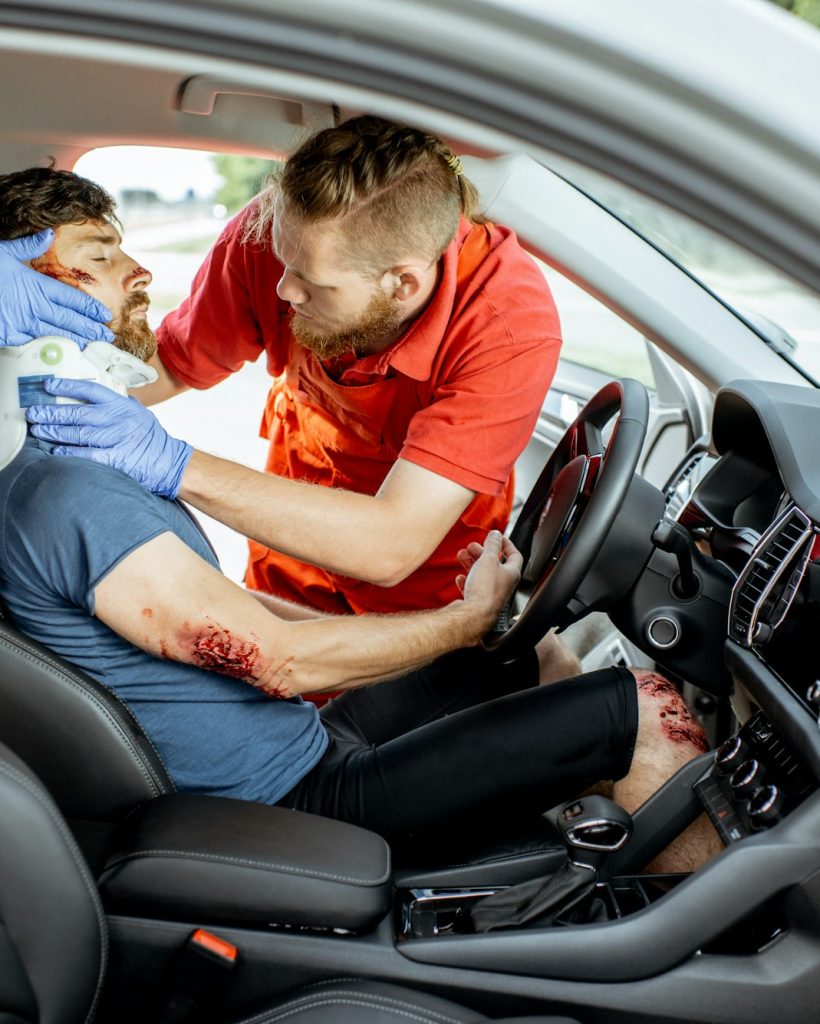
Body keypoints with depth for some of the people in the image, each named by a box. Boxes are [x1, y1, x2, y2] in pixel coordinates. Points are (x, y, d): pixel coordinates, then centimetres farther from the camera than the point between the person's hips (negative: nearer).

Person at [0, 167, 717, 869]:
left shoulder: (62, 463, 8)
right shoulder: (68, 494, -25)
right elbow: (281, 659, -23)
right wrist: (472, 616, -11)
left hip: (303, 746, 10)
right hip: (304, 800, -10)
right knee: (644, 709, -9)